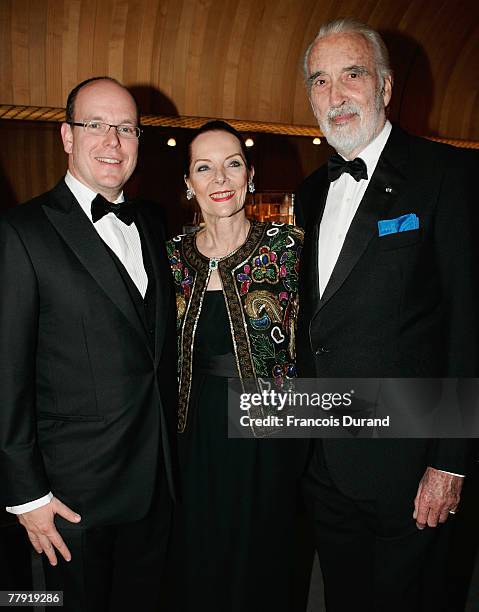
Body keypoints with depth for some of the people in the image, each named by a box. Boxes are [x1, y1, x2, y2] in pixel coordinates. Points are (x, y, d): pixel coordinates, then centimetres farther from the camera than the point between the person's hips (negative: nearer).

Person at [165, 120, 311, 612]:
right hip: (198, 438, 3)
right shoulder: (174, 255, -1)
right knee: (199, 565, 21)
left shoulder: (285, 246, -9)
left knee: (265, 562, 18)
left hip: (269, 440, -2)